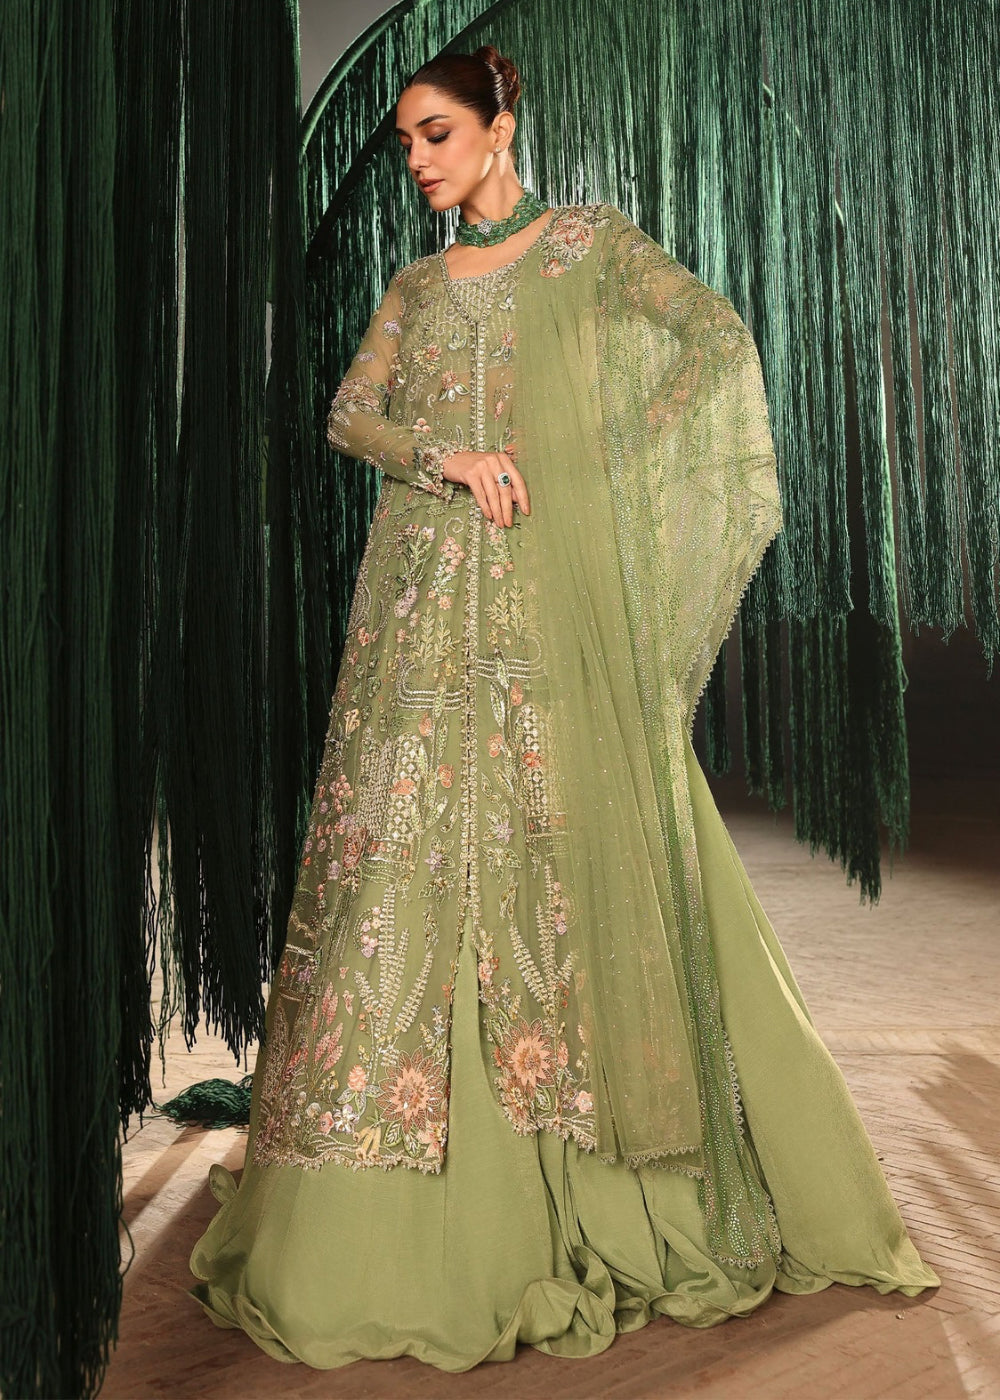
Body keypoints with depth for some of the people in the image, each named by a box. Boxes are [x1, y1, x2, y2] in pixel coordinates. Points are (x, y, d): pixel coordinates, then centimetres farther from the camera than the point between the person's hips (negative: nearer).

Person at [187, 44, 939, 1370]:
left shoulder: (592, 241, 10)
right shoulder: (416, 286, 21)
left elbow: (718, 333, -2)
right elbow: (348, 415, 8)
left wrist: (616, 461, -6)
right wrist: (448, 457, -10)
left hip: (556, 586, -3)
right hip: (428, 596, 4)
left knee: (578, 839, -4)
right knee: (411, 848, -2)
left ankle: (615, 1193, 12)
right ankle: (388, 1221, 9)